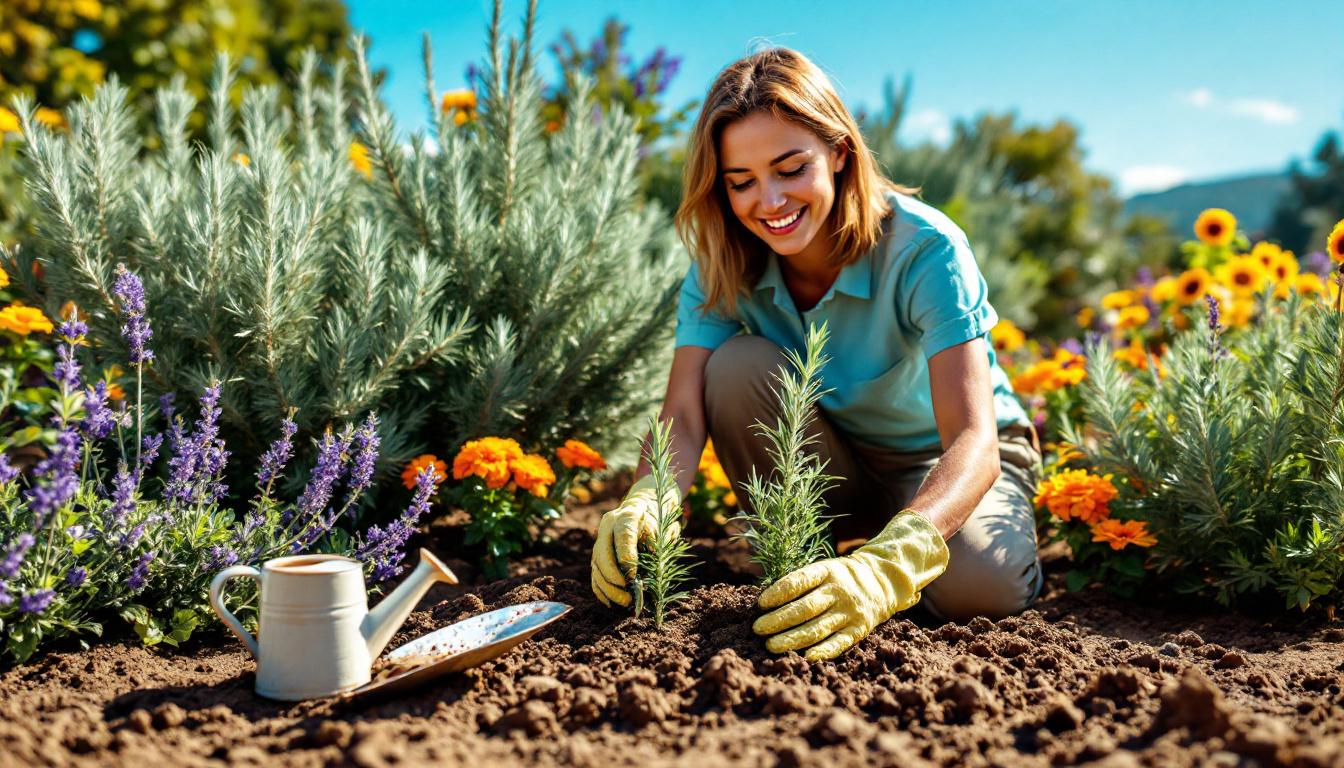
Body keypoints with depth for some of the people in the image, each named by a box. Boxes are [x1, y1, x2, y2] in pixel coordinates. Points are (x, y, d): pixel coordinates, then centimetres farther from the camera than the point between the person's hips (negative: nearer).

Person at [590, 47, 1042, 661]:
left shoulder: (923, 249, -30)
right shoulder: (723, 265, -17)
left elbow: (973, 437, -39)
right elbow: (683, 411, -24)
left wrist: (888, 566, -57)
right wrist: (644, 503, -48)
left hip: (948, 465, -3)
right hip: (832, 462, 4)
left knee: (979, 586, -34)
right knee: (739, 366, -25)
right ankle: (802, 567, -8)